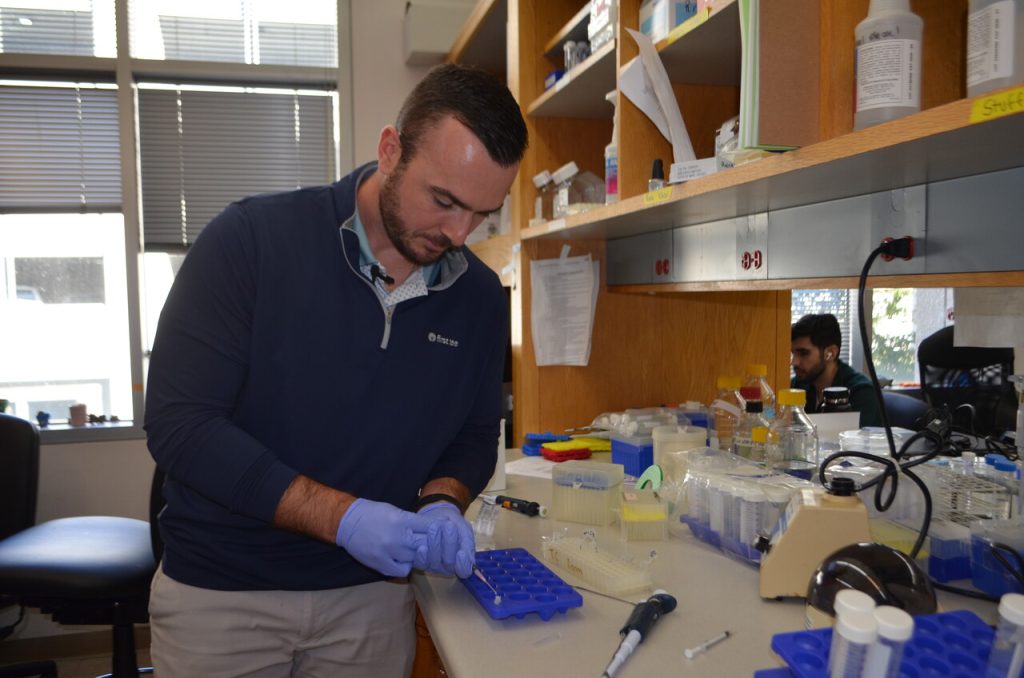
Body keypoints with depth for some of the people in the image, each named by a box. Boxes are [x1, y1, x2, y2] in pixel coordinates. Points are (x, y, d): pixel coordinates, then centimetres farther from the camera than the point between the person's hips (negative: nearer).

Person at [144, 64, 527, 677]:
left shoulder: (480, 297, -4)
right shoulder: (252, 239, -16)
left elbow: (476, 435, 6)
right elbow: (179, 423, -19)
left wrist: (441, 503, -15)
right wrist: (343, 516, -25)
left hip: (373, 592, 3)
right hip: (221, 594, -2)